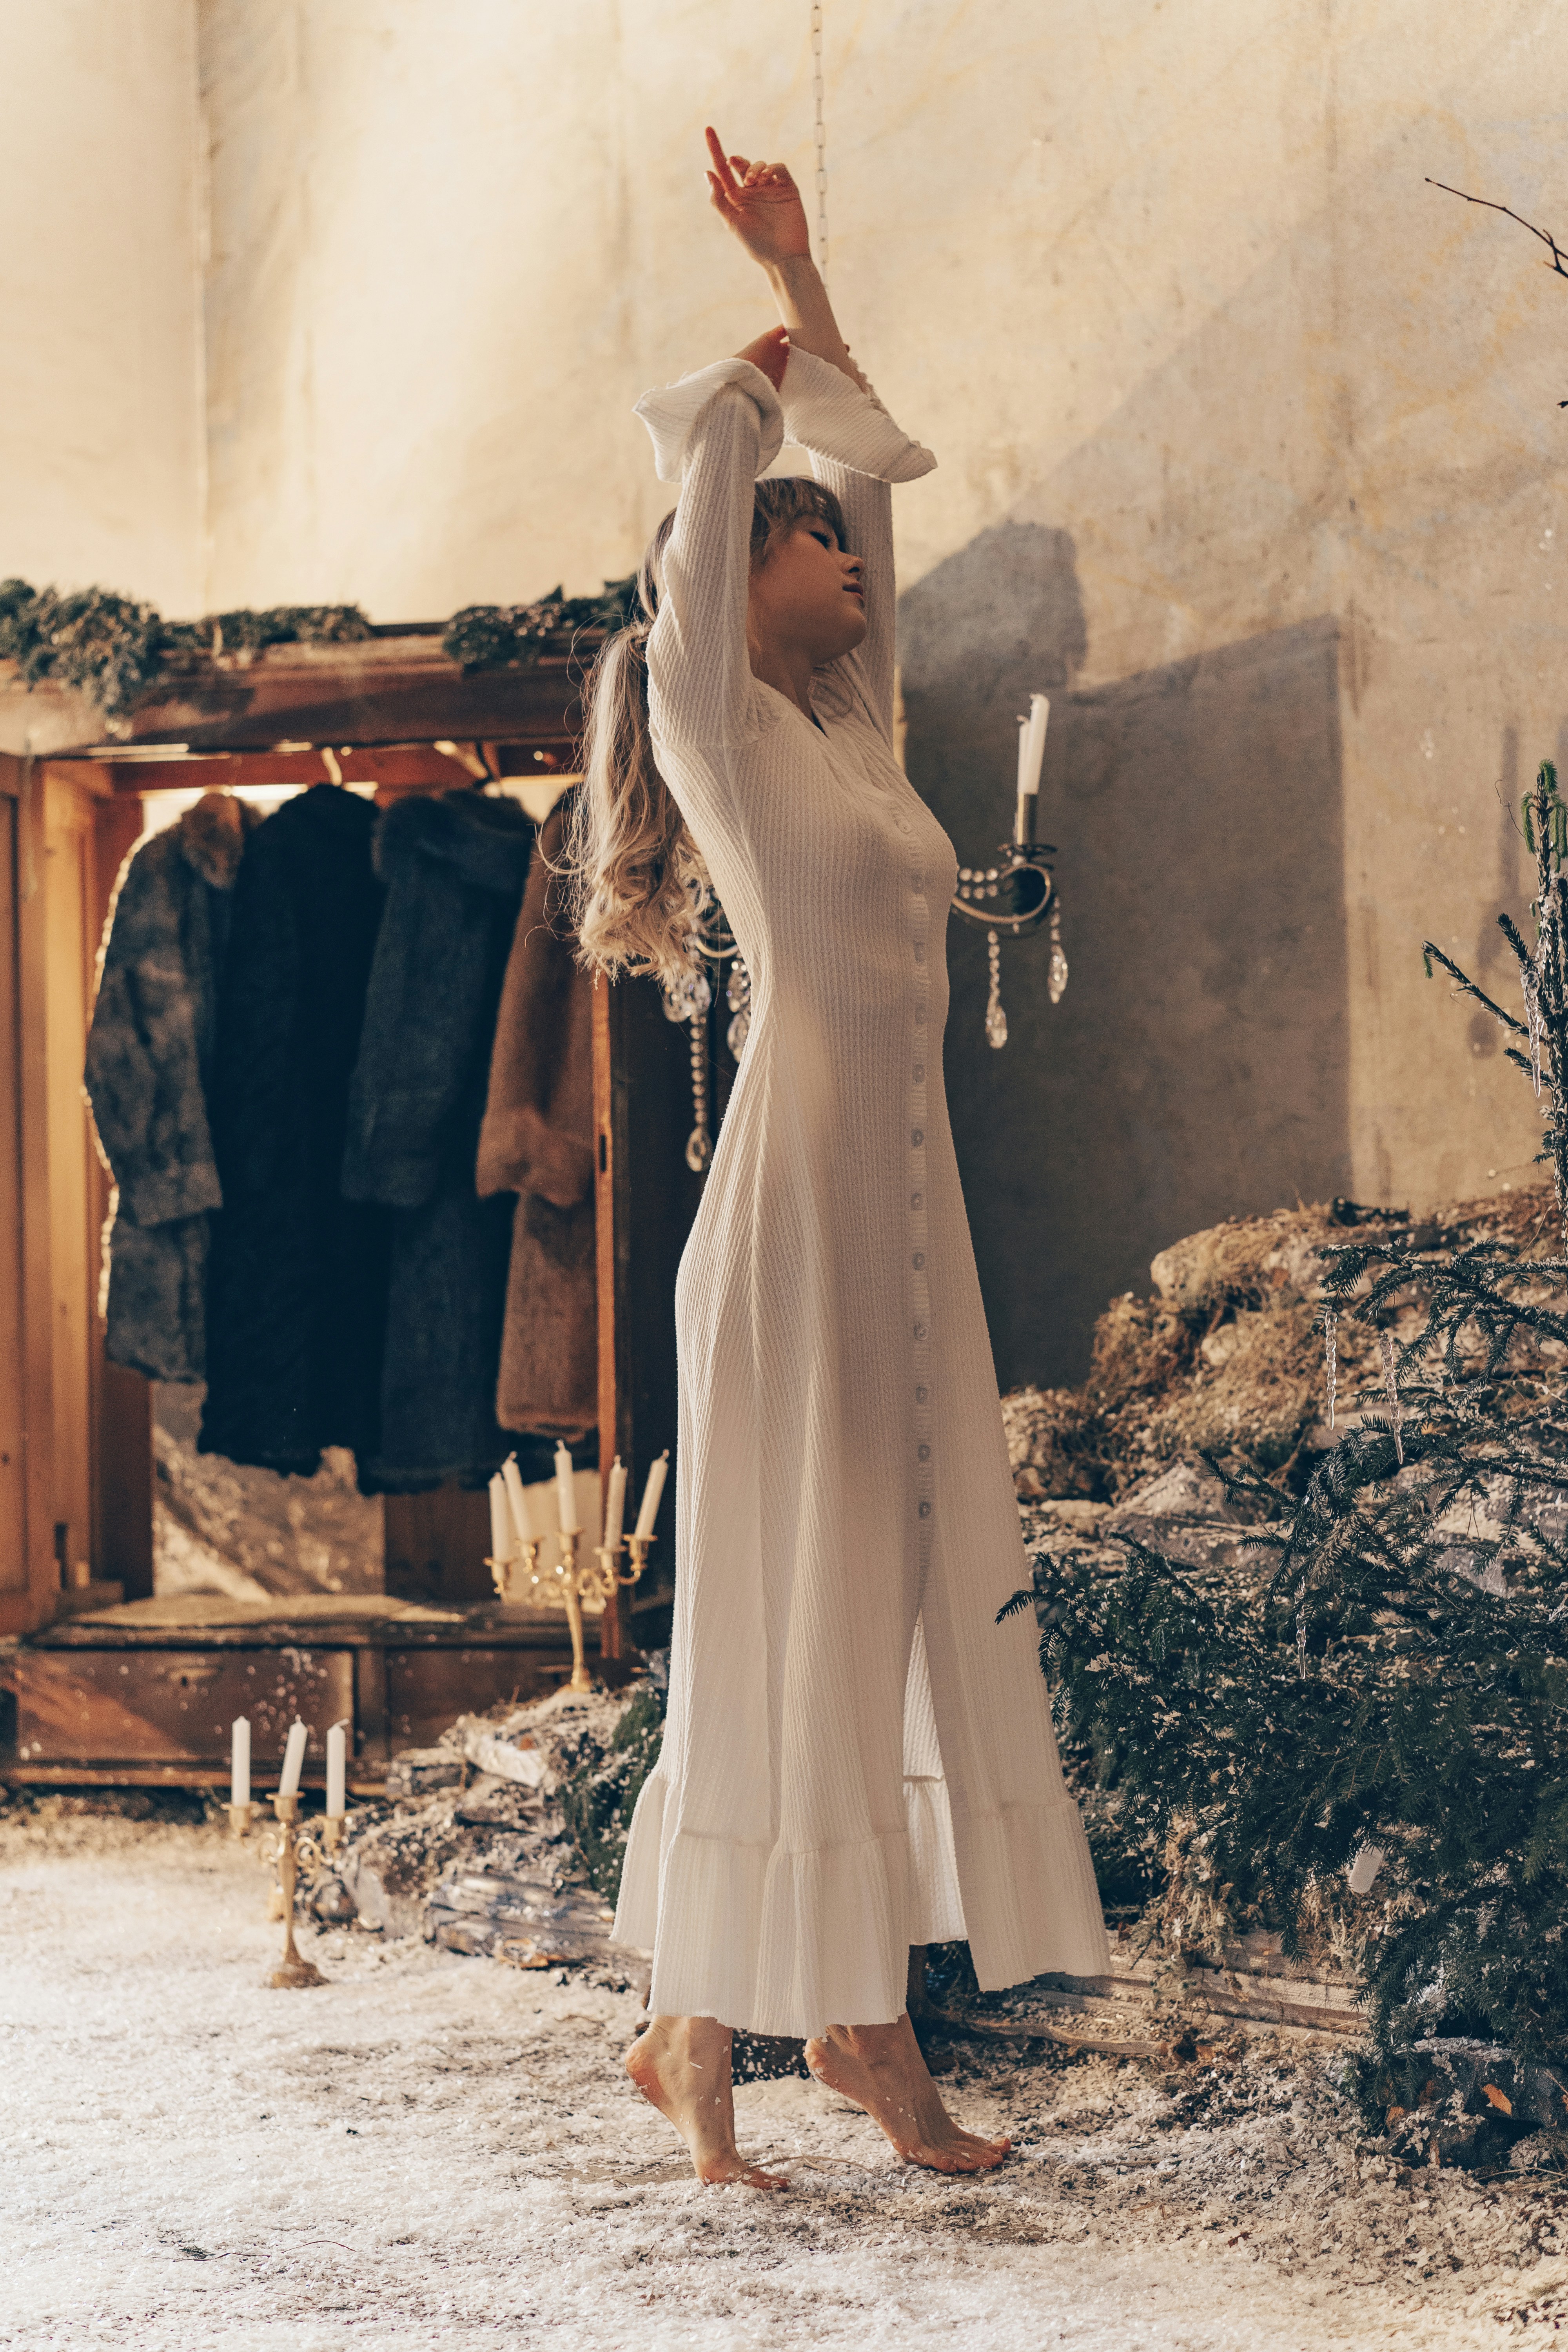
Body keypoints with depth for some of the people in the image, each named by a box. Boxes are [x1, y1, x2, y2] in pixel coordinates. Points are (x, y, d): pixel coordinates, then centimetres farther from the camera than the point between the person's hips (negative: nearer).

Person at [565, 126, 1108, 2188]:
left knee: (914, 1610, 6)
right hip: (795, 1222, -8)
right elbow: (710, 459, -9)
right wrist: (764, 360, 11)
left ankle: (867, 2018, 13)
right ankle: (695, 2037, 4)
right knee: (776, 1624, -5)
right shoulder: (717, 727, -2)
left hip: (908, 1224, 8)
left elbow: (872, 468, 26)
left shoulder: (850, 732, 17)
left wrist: (804, 282, 29)